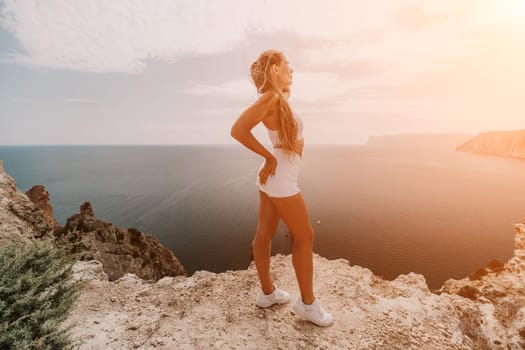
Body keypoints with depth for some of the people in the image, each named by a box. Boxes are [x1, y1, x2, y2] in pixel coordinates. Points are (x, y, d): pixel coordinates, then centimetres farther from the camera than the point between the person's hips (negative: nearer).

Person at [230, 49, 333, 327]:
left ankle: (267, 292, 31)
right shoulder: (270, 98, -14)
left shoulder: (279, 98, 13)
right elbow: (238, 130, -24)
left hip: (274, 177, 9)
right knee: (304, 237, 4)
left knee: (265, 234, 14)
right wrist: (270, 157, -16)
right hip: (280, 178, -9)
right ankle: (307, 302, 21)